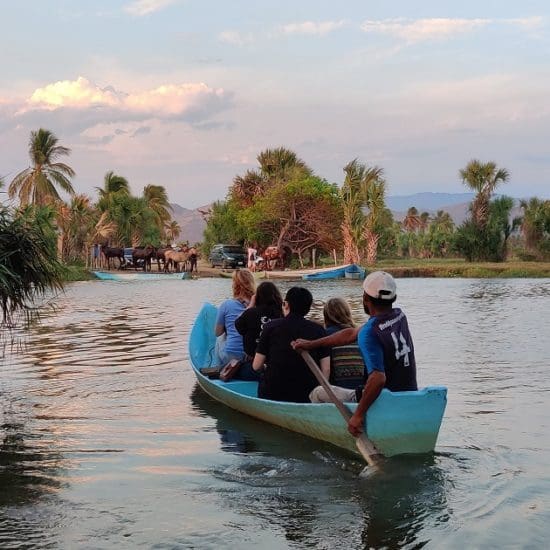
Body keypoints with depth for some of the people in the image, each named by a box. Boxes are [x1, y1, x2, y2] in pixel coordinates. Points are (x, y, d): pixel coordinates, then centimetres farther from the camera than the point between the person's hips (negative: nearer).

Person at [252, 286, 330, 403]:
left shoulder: (271, 326, -3)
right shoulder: (318, 330, 1)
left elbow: (256, 366, 0)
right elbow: (326, 369, -3)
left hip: (272, 394, -1)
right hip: (306, 397, 1)